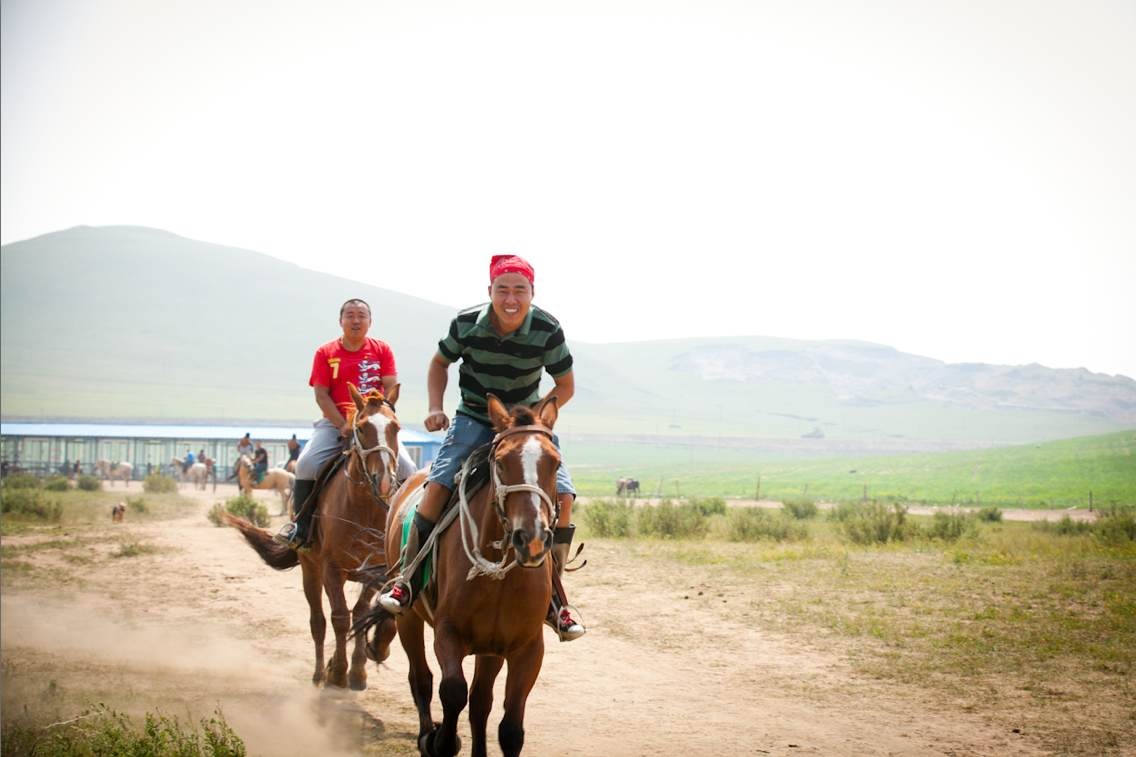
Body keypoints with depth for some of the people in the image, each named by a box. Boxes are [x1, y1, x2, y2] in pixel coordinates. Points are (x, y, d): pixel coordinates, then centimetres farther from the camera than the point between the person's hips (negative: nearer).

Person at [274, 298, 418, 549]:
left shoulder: (382, 350, 5)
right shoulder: (326, 353, 2)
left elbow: (390, 389, 0)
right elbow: (321, 396, -3)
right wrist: (343, 426, -16)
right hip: (336, 422, -1)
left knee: (407, 467, -18)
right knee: (306, 464, -22)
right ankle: (300, 524, -7)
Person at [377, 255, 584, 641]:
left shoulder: (548, 330, -17)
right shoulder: (467, 323, -14)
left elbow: (566, 385, -4)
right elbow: (439, 363, 6)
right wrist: (435, 408, -8)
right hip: (474, 418, 0)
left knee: (563, 496, -16)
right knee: (438, 485, -22)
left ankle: (552, 595, 0)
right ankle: (408, 580, -7)